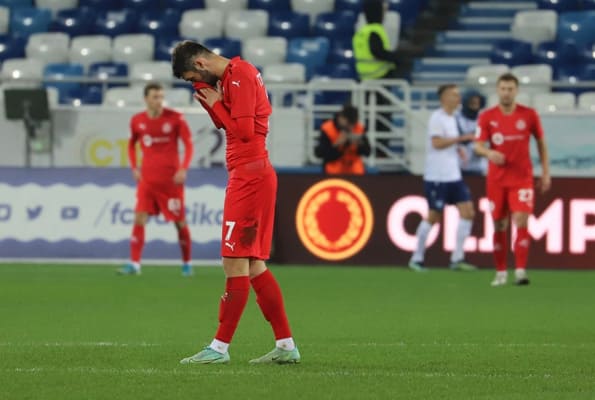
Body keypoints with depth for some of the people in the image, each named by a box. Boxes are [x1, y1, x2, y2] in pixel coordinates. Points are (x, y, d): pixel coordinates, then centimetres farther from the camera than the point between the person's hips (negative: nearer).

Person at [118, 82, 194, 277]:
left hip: (171, 179, -2)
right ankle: (134, 264, -10)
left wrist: (183, 169, -16)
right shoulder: (137, 121, 4)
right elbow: (131, 144, 21)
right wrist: (134, 168, 8)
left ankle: (186, 264, 19)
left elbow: (188, 145, -3)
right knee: (139, 218, -10)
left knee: (180, 221, 3)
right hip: (147, 179, 2)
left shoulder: (175, 118, -6)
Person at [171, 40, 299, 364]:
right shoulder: (232, 76, 18)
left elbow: (243, 130, -18)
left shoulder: (239, 76, -13)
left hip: (249, 176, -10)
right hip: (250, 176, 10)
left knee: (236, 262, -7)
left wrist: (215, 104, -6)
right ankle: (285, 346, 11)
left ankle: (220, 347, -5)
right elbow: (228, 124, 18)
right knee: (254, 266, 10)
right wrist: (211, 102, 4)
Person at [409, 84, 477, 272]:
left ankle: (457, 258, 1)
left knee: (468, 213, -1)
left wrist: (458, 147, 7)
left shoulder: (451, 118, 15)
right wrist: (461, 138, -22)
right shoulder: (437, 118, -11)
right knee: (433, 217, -3)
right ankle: (417, 258, 10)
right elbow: (437, 142, -21)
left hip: (454, 176, 8)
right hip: (437, 177, -8)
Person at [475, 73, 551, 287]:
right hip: (496, 179, 1)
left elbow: (541, 143, 9)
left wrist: (546, 172, 6)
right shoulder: (487, 117, 0)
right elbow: (478, 146, -6)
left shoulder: (529, 115, -1)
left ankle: (520, 271, -16)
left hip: (522, 177, -1)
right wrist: (489, 152, -29)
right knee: (499, 226, 5)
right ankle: (501, 273, 15)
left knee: (521, 220, -16)